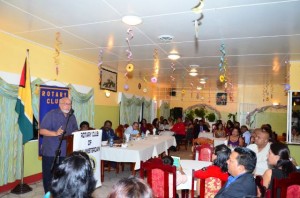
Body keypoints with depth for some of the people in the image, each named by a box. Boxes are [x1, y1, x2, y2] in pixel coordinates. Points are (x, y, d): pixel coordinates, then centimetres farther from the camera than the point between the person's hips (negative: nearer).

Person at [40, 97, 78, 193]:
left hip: (66, 152, 5)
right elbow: (42, 131, -13)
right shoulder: (51, 114, -9)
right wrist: (55, 133, -26)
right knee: (49, 176, 4)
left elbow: (75, 131, 16)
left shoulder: (72, 117, 10)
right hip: (50, 152, -5)